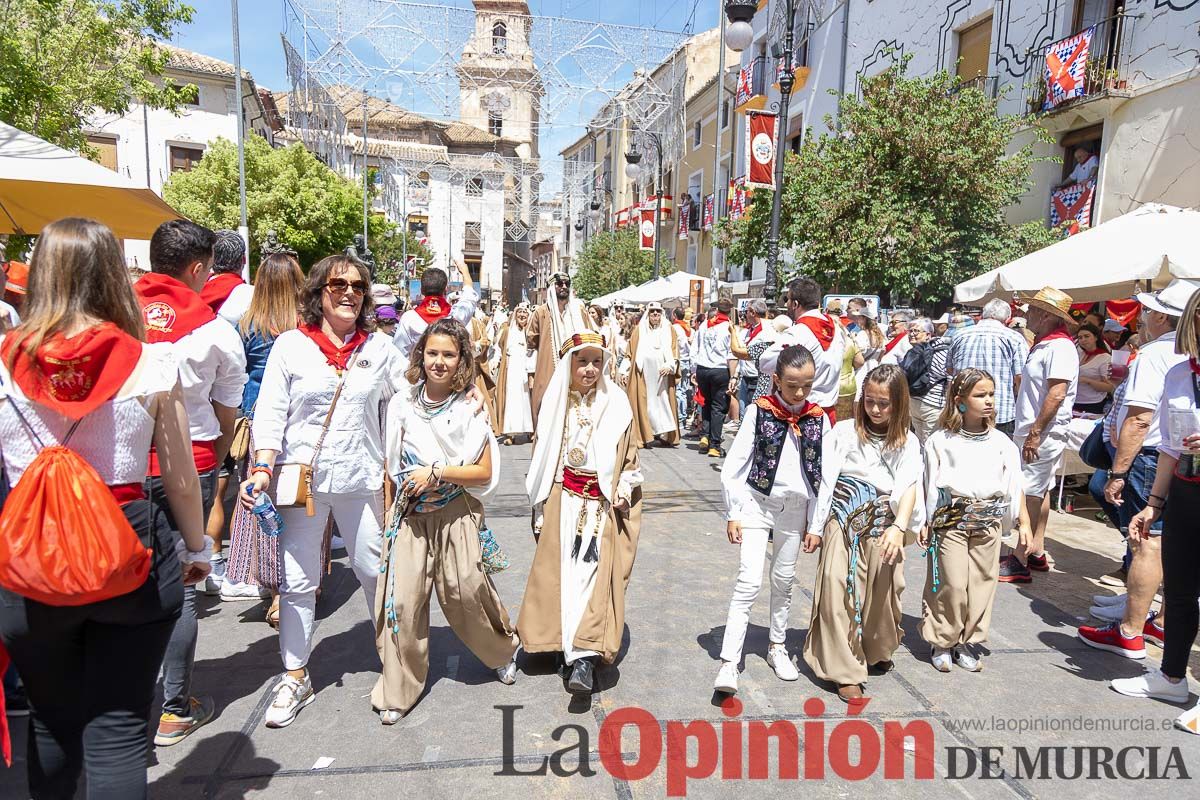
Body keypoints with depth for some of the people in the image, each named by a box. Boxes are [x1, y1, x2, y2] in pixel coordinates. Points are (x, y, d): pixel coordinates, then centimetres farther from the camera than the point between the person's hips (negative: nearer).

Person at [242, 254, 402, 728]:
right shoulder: (291, 346, 0)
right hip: (301, 476, 0)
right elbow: (270, 414, -2)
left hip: (361, 477, 1)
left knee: (376, 570, 10)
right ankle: (295, 677, 23)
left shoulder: (380, 348, 4)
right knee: (297, 580, 8)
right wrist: (262, 470, -13)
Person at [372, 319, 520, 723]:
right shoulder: (403, 402, 4)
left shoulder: (469, 408, -5)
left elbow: (483, 473, -6)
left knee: (464, 589, -1)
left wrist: (436, 472, -15)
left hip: (456, 512, -2)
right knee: (402, 597, -2)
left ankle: (503, 648, 30)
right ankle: (397, 690, 15)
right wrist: (389, 506, 14)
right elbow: (392, 461, 15)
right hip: (410, 512, 2)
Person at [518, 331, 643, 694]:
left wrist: (625, 488, -8)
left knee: (594, 572, -9)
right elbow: (541, 455, 8)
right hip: (562, 499, 2)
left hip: (602, 501, -2)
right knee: (558, 570, 5)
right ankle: (561, 638, 22)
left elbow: (629, 456, 7)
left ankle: (585, 656, -11)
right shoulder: (556, 402, 2)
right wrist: (540, 506, 8)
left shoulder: (616, 403, -2)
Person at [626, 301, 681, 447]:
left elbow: (675, 349, 4)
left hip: (662, 372, 1)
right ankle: (646, 435, 2)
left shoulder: (669, 329, 10)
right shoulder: (639, 330, 8)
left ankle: (665, 434, 7)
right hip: (643, 373, -1)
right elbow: (631, 352, 8)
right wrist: (626, 370, 1)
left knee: (663, 401, 1)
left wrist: (670, 365, -10)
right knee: (646, 403, -1)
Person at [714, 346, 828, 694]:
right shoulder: (758, 412, -10)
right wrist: (734, 514, -8)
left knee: (784, 581, 16)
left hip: (795, 508, 3)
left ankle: (777, 646, 35)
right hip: (756, 504, -3)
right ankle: (729, 662, -5)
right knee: (749, 582, -9)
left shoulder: (819, 419, -2)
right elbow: (733, 467, -7)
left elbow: (824, 473, 4)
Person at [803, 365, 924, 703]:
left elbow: (909, 488, -5)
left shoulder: (907, 443, 6)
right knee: (839, 590, -6)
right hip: (844, 522, -1)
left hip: (884, 525, 2)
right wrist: (816, 527, 3)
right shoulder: (845, 431, 1)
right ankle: (846, 671, 4)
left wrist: (899, 527, -21)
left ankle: (876, 651, 35)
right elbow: (826, 481, 3)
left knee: (882, 591, 7)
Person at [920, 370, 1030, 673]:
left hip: (988, 521, 3)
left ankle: (969, 642, 23)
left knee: (982, 582, 7)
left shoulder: (1000, 441, 6)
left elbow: (1014, 483, 9)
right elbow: (930, 486, 0)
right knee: (951, 583, -4)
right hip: (950, 519, -3)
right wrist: (926, 522, -1)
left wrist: (1023, 521, 4)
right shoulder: (940, 440, -2)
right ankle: (942, 642, 13)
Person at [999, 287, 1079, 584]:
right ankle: (1036, 553, 24)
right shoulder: (1043, 345, 15)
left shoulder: (1060, 347, -16)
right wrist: (1023, 431, 20)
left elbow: (1056, 395, -24)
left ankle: (1020, 562, -3)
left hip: (1043, 434, -10)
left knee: (1029, 494, -8)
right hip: (1032, 431, 10)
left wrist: (1035, 433, -24)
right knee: (1039, 492, 15)